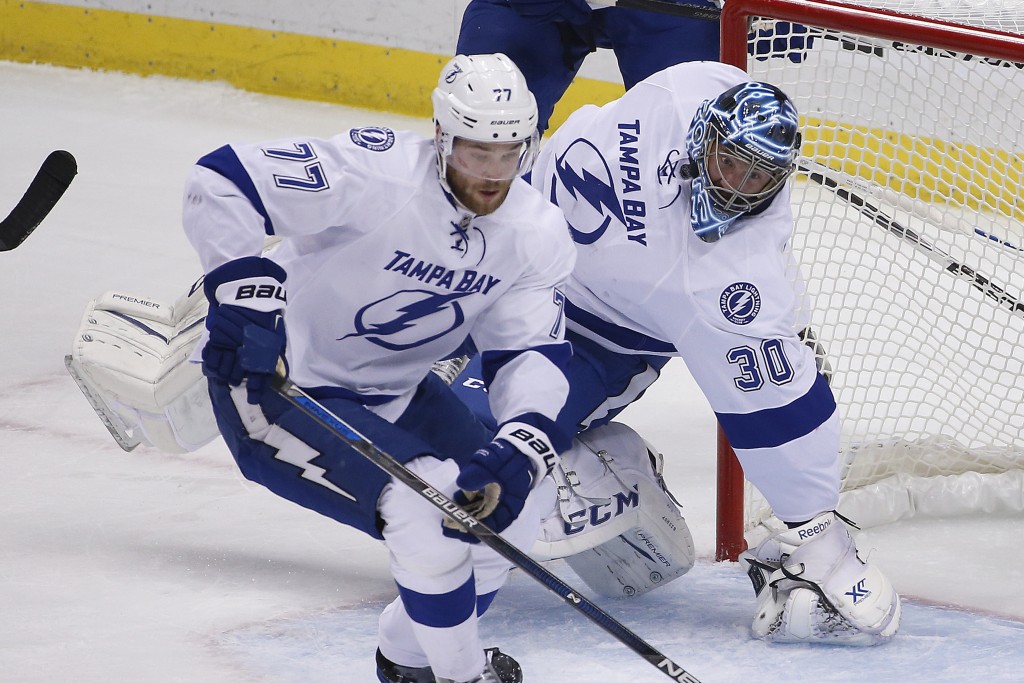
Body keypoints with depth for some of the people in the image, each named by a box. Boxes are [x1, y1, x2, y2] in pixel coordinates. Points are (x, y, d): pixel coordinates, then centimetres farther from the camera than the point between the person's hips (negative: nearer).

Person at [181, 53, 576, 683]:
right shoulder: (376, 173, -29)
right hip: (281, 386, -8)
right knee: (424, 512, -25)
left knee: (512, 507, 1)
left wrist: (520, 445, -28)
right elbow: (222, 181, -30)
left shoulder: (538, 234, -8)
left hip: (394, 389, 8)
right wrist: (247, 297, -38)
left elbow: (532, 350, -10)